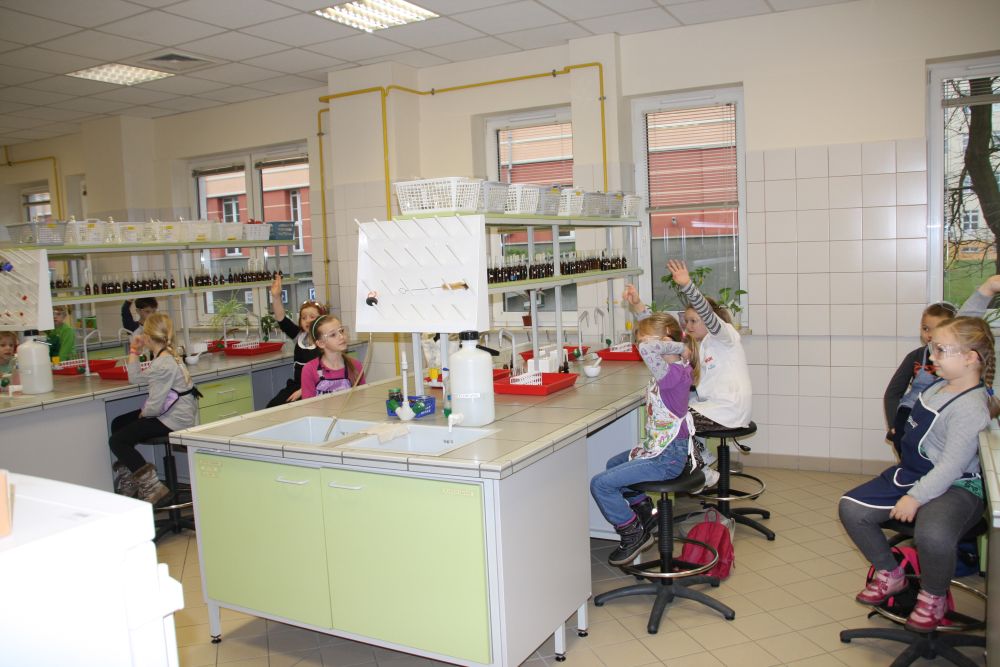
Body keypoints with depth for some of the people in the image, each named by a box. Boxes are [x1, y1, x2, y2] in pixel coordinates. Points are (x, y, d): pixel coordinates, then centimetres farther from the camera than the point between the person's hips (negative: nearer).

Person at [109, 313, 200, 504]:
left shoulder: (163, 365, -22)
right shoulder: (166, 357, 11)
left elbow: (154, 406, -24)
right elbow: (135, 378, 20)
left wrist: (143, 413, -3)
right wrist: (134, 352, 16)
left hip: (175, 420, -11)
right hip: (172, 414, 11)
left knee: (116, 441, -6)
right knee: (118, 424, 22)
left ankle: (152, 486, -5)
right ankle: (128, 479, 30)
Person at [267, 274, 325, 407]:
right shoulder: (299, 335, 9)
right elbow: (282, 320, -3)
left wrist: (303, 390, -20)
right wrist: (276, 297, -17)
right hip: (296, 384, 6)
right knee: (272, 407, -13)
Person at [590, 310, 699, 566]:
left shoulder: (672, 374, -25)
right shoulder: (674, 368, 3)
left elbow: (646, 348, -42)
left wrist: (680, 346, -29)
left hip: (667, 458, -10)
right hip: (661, 448, 10)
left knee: (600, 484, -11)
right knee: (613, 464, 31)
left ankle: (633, 533, 7)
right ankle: (645, 513, 38)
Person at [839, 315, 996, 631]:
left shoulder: (971, 408, -23)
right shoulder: (940, 386, 4)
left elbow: (952, 466, -26)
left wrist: (916, 497, -28)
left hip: (954, 487, -9)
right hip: (911, 474, 9)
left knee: (932, 534, -40)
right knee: (851, 507, -5)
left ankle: (932, 597, -4)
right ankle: (890, 574, 17)